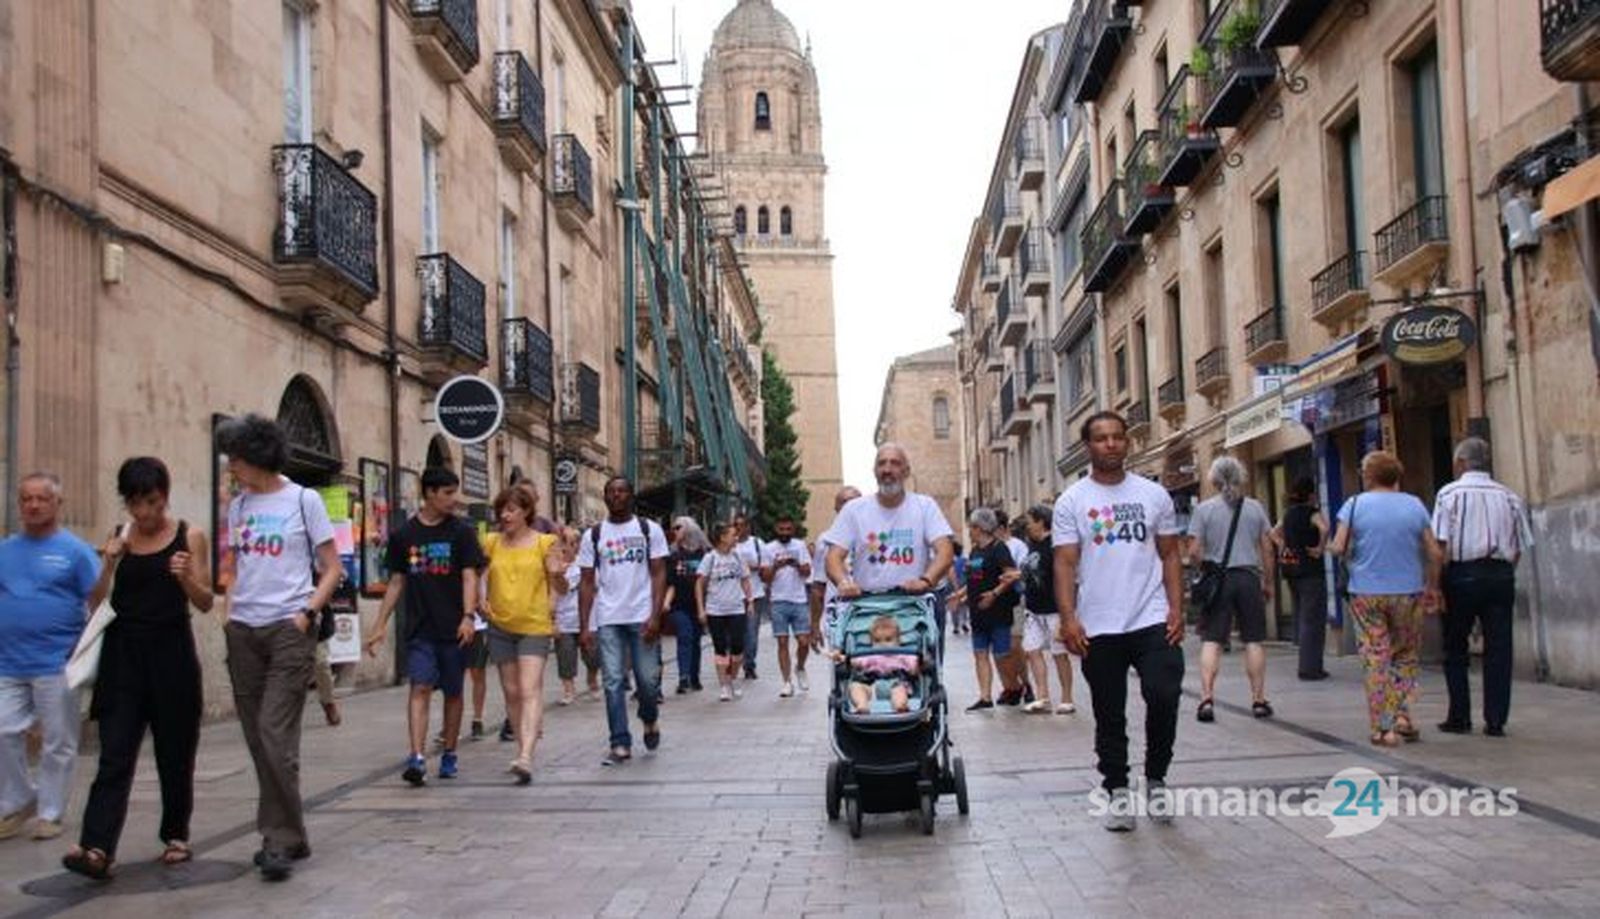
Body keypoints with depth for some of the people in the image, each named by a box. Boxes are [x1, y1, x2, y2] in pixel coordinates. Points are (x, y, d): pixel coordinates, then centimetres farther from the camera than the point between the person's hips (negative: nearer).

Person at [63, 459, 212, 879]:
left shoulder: (189, 536, 1)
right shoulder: (118, 539, 8)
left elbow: (205, 603, -1)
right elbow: (96, 603, 7)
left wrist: (186, 578, -21)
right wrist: (109, 565, -9)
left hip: (171, 652, -1)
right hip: (123, 653, 1)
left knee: (175, 750, 7)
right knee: (115, 754, -7)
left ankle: (175, 835, 23)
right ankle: (97, 848, -16)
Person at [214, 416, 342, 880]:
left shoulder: (303, 500, -1)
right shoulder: (237, 506, 13)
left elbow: (332, 569, 0)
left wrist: (307, 612, -11)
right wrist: (228, 613, 6)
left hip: (289, 629, -5)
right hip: (244, 631, 6)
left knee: (275, 734, -13)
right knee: (257, 737, 7)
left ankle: (281, 840, -5)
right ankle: (286, 835, 18)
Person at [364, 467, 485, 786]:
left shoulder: (462, 532, 0)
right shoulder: (403, 535, 5)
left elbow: (469, 577, -7)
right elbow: (397, 582, 11)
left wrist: (468, 616, -22)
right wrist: (380, 625, 8)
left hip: (453, 629, 0)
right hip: (419, 628, 0)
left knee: (453, 692, 9)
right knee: (420, 688, -11)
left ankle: (449, 754, 23)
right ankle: (417, 757, -17)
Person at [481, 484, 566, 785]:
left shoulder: (544, 543, -2)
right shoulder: (491, 543, 6)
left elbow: (560, 589, -1)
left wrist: (558, 575, -22)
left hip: (535, 627, -4)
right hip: (500, 626, 4)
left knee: (530, 691, -13)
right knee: (511, 692, 11)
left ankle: (526, 756, -22)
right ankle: (523, 747, 24)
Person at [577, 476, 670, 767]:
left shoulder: (649, 530, 5)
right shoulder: (593, 535, 7)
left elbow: (658, 574, 0)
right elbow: (587, 583, 6)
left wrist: (655, 615, -11)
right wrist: (584, 626, -1)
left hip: (641, 616, -1)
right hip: (607, 619, 1)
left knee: (648, 679, 0)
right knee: (613, 683, -1)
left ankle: (650, 719, 30)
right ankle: (620, 744, 6)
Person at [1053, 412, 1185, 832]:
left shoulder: (1153, 495, 8)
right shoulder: (1072, 501, 2)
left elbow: (1170, 556, 9)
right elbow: (1065, 564, -3)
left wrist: (1176, 609, -2)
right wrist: (1068, 619, -14)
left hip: (1152, 620, 1)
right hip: (1099, 627, -1)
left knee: (1164, 696, -11)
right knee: (1109, 715, 7)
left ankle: (1156, 778, 11)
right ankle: (1117, 790, 20)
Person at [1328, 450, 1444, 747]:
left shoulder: (1355, 504, -3)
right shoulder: (1415, 505, 3)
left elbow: (1338, 547, -9)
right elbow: (1433, 552, 2)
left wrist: (1349, 555, 13)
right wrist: (1432, 587, 13)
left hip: (1367, 594, -2)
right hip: (1408, 592, 2)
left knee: (1376, 660, 3)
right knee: (1405, 656, 18)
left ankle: (1384, 728, 4)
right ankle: (1402, 716, 9)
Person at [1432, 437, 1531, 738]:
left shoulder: (1450, 493, -4)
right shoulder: (1509, 496, 8)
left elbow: (1441, 544, -9)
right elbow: (1519, 547, 6)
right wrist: (1504, 574, 14)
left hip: (1462, 575, -3)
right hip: (1501, 575, 3)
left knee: (1455, 650, 9)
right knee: (1498, 648, 6)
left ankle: (1459, 718, 10)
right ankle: (1496, 721, 6)